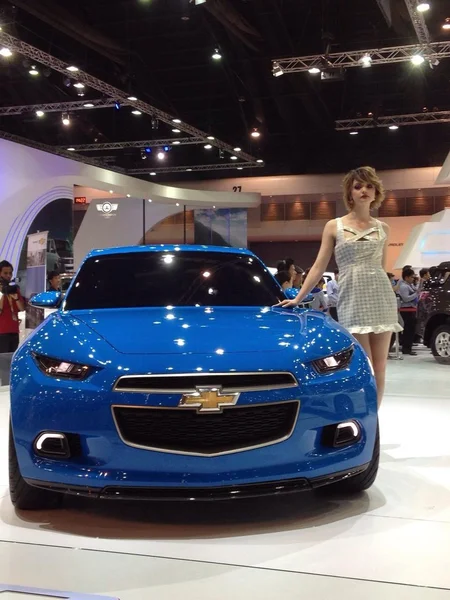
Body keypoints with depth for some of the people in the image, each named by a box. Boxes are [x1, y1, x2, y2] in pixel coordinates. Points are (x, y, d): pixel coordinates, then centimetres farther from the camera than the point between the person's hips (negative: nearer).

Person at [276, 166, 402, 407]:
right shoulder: (334, 227, 5)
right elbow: (318, 267, 6)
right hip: (352, 302, -3)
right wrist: (298, 298, 1)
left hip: (382, 299, 3)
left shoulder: (382, 228, 12)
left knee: (379, 368, 2)